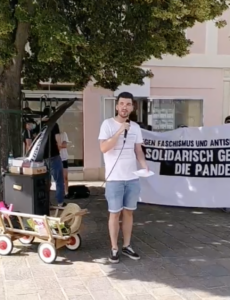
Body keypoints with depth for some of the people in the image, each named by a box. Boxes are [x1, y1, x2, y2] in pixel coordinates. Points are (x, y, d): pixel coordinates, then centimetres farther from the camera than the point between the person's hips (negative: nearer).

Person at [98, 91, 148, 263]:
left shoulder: (135, 127, 8)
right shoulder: (108, 124, -7)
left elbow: (138, 150, 12)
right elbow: (104, 148, -18)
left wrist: (145, 166, -6)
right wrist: (120, 131, -23)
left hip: (133, 178, 5)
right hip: (114, 178, -4)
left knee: (129, 212, 12)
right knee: (115, 213, 3)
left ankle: (127, 246, 24)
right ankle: (114, 249, 14)